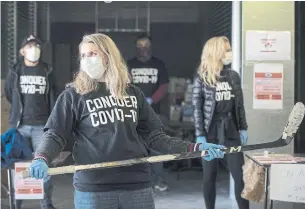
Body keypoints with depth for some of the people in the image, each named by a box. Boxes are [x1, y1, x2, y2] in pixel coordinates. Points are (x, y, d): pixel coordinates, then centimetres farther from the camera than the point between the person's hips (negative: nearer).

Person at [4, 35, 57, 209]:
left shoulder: (47, 71, 7)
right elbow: (9, 94, 16)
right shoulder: (15, 71, 6)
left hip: (42, 125, 0)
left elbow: (53, 99, 4)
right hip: (19, 125, 0)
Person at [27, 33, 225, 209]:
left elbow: (153, 136, 12)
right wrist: (41, 159, -23)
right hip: (93, 189, -3)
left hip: (137, 186, 3)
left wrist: (194, 148, 4)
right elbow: (55, 135, -2)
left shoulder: (133, 93, 11)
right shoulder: (73, 95, 1)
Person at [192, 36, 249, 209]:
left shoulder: (234, 76, 7)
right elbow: (197, 108, -6)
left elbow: (240, 105, 11)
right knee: (210, 176, 7)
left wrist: (243, 128, 6)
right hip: (211, 132, -3)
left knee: (240, 175, 0)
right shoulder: (202, 77, -5)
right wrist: (200, 135, -11)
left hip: (230, 130, 3)